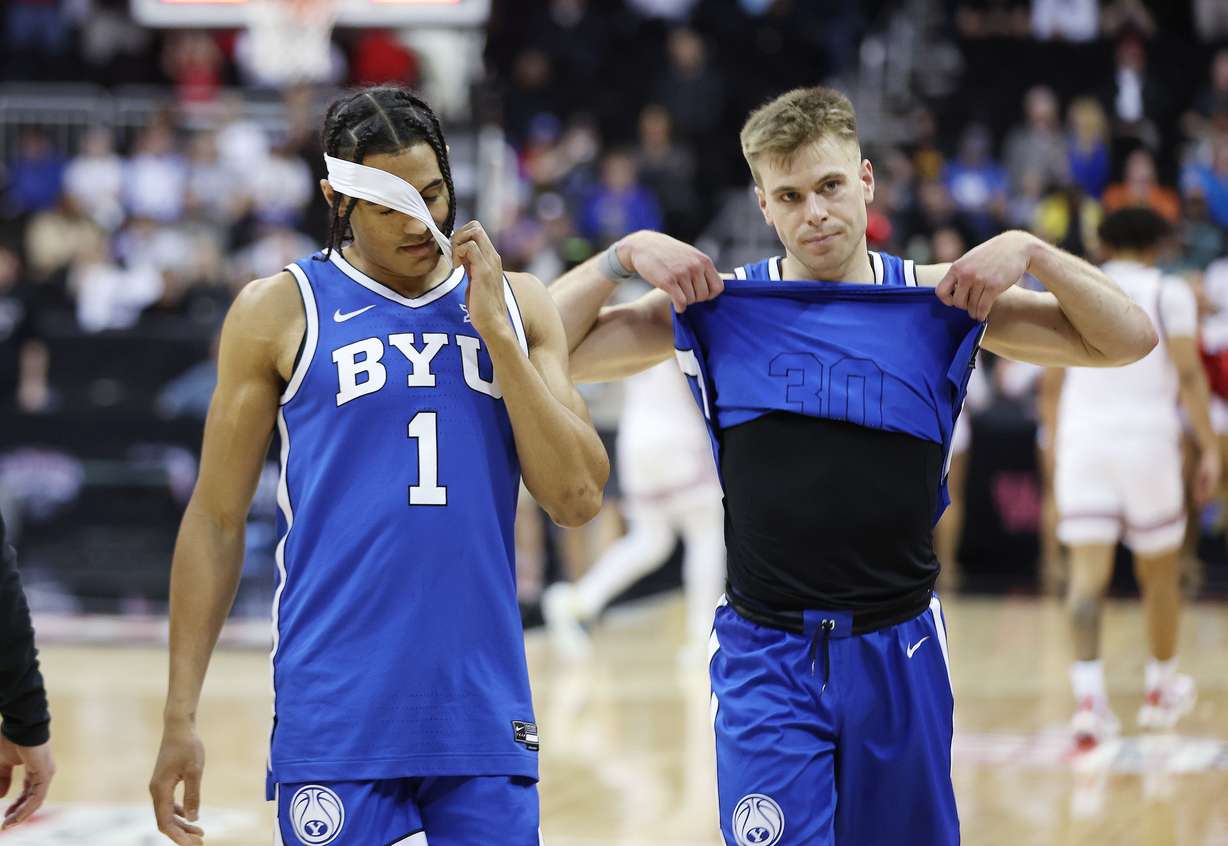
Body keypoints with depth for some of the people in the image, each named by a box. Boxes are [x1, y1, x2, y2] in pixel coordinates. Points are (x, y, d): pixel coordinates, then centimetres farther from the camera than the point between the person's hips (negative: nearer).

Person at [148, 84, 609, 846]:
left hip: (483, 717, 3)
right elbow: (217, 520, 3)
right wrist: (181, 717, -2)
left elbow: (577, 498, 0)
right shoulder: (282, 311, 1)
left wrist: (496, 332, -6)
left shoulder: (516, 303, 9)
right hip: (335, 719, -2)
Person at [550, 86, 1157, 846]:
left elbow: (1129, 340, 0)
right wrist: (625, 254, -11)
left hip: (901, 653, 2)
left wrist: (1029, 252, -12)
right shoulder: (717, 308, 0)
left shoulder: (941, 301, 1)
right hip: (766, 660, -2)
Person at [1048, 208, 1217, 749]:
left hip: (1082, 434, 2)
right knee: (1159, 568, 15)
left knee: (1087, 570, -6)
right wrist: (1210, 449, -4)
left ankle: (1088, 694, -24)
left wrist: (1058, 447, 21)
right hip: (1146, 433, -2)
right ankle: (1161, 690, 28)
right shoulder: (1169, 293, 3)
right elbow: (1189, 374, -5)